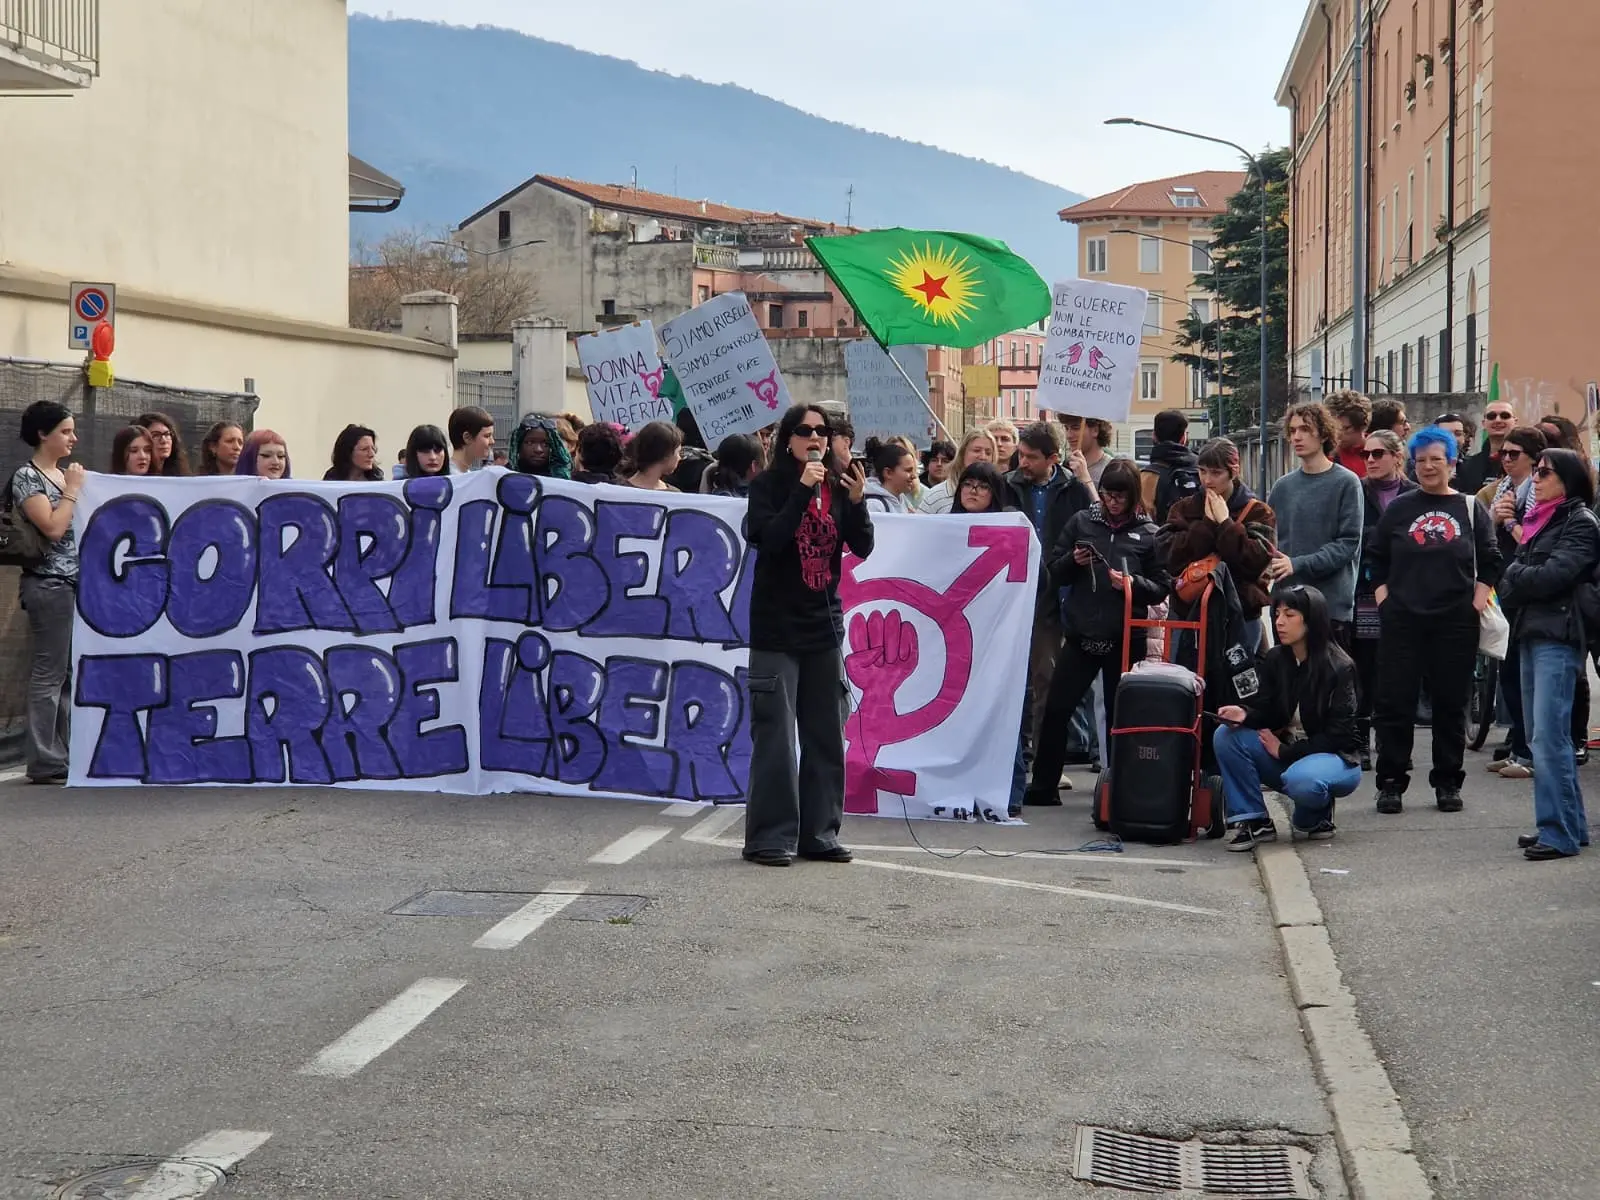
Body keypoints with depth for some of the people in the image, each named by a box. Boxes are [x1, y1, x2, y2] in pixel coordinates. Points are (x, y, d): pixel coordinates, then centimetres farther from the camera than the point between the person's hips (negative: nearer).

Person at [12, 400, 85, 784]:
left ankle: (64, 754, 13)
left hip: (77, 582, 9)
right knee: (49, 671, -7)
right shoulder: (27, 476, -9)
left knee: (72, 671, 9)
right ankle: (44, 762, -4)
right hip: (49, 584, -9)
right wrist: (72, 489, -9)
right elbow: (53, 527, -18)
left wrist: (77, 486, 11)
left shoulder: (64, 473, 16)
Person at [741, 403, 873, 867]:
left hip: (824, 625, 5)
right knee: (774, 736, -6)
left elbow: (863, 548, 1)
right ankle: (769, 837, -1)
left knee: (826, 736, 8)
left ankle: (818, 833, 16)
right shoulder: (770, 485, -4)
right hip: (776, 626, -4)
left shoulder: (837, 485, 6)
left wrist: (856, 501, -15)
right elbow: (767, 539, -18)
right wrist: (803, 490, -22)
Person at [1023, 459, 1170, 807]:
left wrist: (1133, 583, -16)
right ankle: (1042, 785, 10)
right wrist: (1073, 561, -10)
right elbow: (1054, 569, 10)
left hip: (1125, 638, -1)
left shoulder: (1148, 533, 1)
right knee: (1057, 709, 1)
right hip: (1081, 634, 2)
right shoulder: (1082, 521, 6)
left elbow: (1161, 588, 2)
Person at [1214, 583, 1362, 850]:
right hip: (1286, 753, 6)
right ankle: (1253, 821, -13)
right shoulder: (1275, 660, 2)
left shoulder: (1339, 667, -14)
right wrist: (1244, 715, -21)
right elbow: (1267, 714, 2)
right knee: (1225, 736, -18)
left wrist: (1285, 751, -15)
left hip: (1335, 758, -6)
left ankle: (1316, 816, -2)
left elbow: (1338, 735, -15)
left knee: (1300, 780, -40)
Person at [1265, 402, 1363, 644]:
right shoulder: (1283, 486, 9)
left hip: (1332, 604, -4)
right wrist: (1267, 563, -6)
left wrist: (1299, 564, -17)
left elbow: (1349, 543, -10)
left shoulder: (1346, 483, -4)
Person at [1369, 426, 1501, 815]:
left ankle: (1447, 783, 15)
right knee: (1393, 702, -2)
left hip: (1455, 622, 0)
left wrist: (1478, 602, -2)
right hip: (1402, 621, 0)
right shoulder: (1399, 508, 7)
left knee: (1451, 703, 6)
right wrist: (1383, 597, 0)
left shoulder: (1470, 508, 6)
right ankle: (1391, 782, 5)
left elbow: (1490, 561, 8)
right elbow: (1377, 560, 11)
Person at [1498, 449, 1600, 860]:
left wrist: (1514, 574, 0)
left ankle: (1560, 833, -10)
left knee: (1549, 738, -12)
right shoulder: (1539, 520, 20)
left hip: (1558, 637, -9)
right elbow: (1510, 579, 16)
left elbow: (1551, 576, -16)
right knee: (1544, 737, 10)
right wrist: (1522, 576, -5)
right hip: (1532, 633, 9)